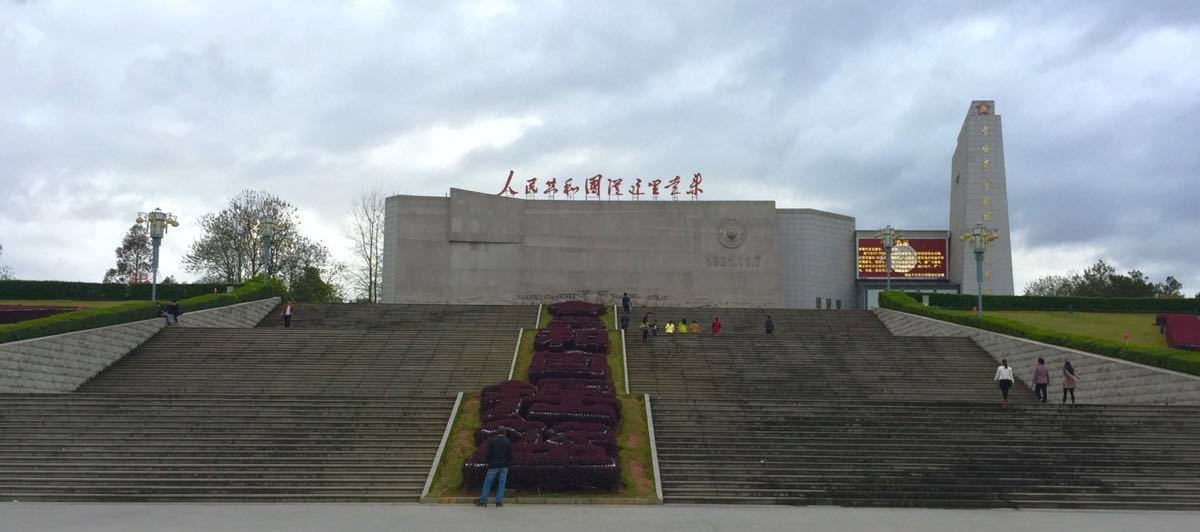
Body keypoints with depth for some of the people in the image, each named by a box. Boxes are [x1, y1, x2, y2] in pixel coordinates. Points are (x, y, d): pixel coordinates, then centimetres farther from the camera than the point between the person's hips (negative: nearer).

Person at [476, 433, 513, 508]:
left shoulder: (491, 441, -1)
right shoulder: (508, 442, 3)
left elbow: (488, 454, -5)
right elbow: (510, 456, 2)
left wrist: (489, 462, 9)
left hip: (494, 465, -2)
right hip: (504, 466, 2)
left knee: (487, 483, 5)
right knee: (501, 484, 5)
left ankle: (483, 501, 4)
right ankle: (499, 502, 1)